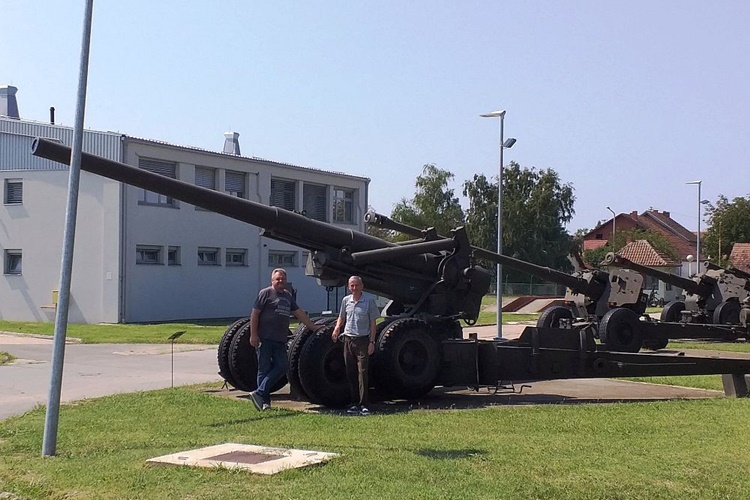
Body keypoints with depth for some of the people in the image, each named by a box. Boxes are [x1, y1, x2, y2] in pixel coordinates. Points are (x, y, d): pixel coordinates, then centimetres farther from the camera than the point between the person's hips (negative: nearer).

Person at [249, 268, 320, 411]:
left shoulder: (287, 296, 19)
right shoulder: (266, 293, -1)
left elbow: (299, 313, 26)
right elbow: (254, 314, -6)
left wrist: (313, 326, 25)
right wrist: (253, 335, -13)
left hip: (280, 340, 7)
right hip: (265, 339, -7)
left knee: (282, 366, -3)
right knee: (264, 369, -3)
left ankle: (259, 393, -2)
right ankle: (264, 401, 1)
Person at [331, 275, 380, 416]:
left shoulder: (369, 301, -3)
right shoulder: (346, 301, 8)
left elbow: (372, 323, -1)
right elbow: (341, 317, 22)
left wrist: (372, 342, -6)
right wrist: (336, 329, 2)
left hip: (363, 340, -4)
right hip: (348, 340, 4)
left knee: (362, 372, -9)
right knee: (350, 374, 7)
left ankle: (364, 405, -6)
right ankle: (355, 403, 14)